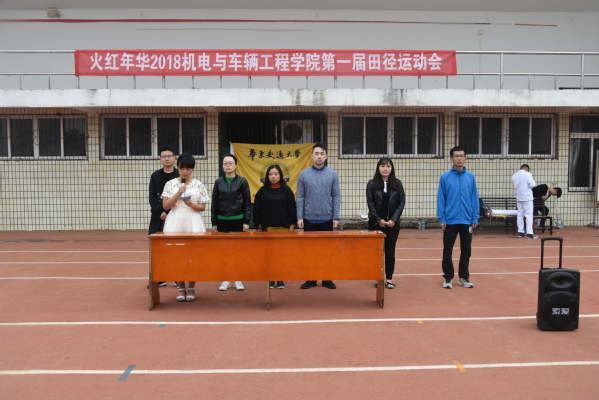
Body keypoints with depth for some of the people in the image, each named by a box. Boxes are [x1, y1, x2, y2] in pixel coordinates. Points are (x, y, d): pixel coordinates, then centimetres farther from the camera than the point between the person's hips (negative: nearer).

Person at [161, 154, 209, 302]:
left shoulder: (198, 185, 3)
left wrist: (191, 204, -15)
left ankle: (191, 288, 12)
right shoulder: (170, 184, 3)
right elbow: (165, 206, -3)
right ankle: (181, 288, 14)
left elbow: (202, 207, 5)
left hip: (193, 222, 0)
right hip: (175, 222, 1)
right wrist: (179, 193, -14)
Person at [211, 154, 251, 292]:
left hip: (238, 220, -2)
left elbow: (247, 203, 0)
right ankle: (225, 279, 14)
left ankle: (238, 280, 13)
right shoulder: (218, 182, 5)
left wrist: (246, 221, -5)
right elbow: (214, 203, 6)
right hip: (222, 220, 2)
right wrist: (214, 223, 2)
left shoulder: (242, 181, 0)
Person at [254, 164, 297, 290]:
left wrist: (292, 225, -2)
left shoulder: (286, 190, 3)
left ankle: (280, 279, 11)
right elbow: (257, 210, 5)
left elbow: (292, 209, 3)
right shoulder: (262, 191, 5)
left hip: (284, 227, -1)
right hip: (267, 227, 1)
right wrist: (258, 226, 1)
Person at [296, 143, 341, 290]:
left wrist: (336, 217, -5)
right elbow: (300, 197, 0)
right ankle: (311, 278, 18)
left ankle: (327, 278, 18)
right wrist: (299, 217, -5)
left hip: (327, 219, 0)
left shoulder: (332, 174, 1)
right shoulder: (304, 174, 0)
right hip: (309, 219, 0)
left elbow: (336, 197, 0)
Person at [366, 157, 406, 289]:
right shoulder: (372, 184, 0)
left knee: (390, 251, 6)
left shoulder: (397, 183, 3)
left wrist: (393, 219, -10)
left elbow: (401, 203, 0)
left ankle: (389, 279, 13)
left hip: (393, 223, 1)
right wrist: (379, 220, -12)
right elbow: (370, 204, -4)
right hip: (376, 223, -1)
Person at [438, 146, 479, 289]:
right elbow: (441, 199, -3)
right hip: (450, 220, -2)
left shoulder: (470, 177, 3)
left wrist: (475, 218, -1)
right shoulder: (445, 177, -3)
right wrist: (441, 218, -8)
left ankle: (464, 277, 24)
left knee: (466, 250, 11)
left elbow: (474, 198, 3)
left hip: (467, 220, 2)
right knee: (447, 250, 5)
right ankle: (448, 277, 17)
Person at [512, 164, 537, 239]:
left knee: (520, 214, 11)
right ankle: (529, 233, -5)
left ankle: (520, 232, 14)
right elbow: (532, 185, -15)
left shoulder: (514, 176, 7)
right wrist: (535, 184, 4)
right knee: (529, 215, -3)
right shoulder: (527, 174, -11)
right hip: (527, 197, -6)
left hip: (519, 197, 6)